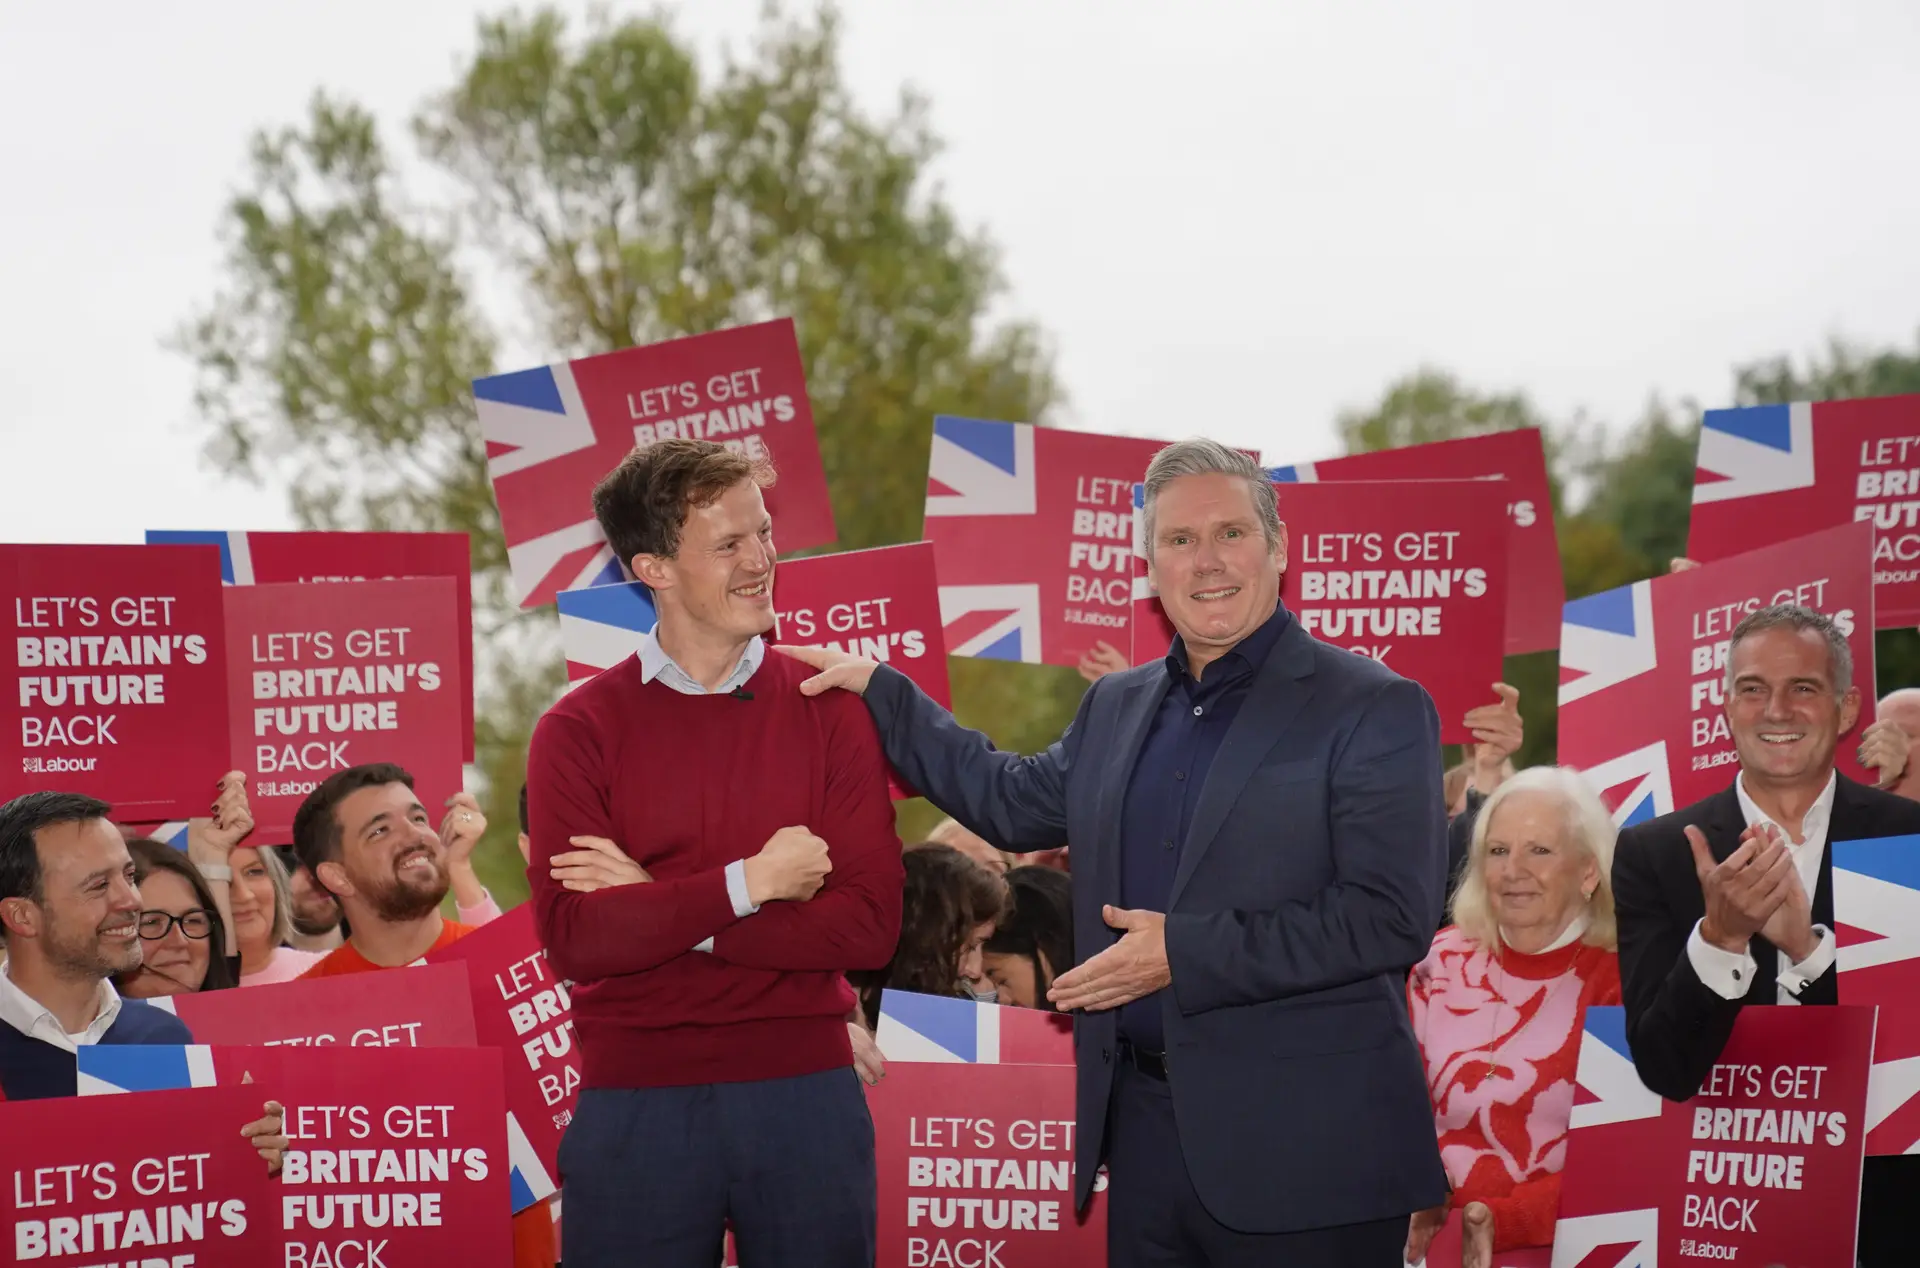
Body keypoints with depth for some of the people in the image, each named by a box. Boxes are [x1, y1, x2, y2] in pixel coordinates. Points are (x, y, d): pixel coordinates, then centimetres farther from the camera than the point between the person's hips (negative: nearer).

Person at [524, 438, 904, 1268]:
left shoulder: (830, 713, 2)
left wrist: (656, 917, -12)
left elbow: (870, 924, -7)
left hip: (805, 1097, 1)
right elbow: (574, 938, -11)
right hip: (637, 1106, -1)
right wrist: (746, 884, -16)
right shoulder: (579, 731, -1)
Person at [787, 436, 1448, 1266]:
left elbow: (1393, 916, -15)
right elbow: (1018, 802, 30)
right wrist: (876, 691, 27)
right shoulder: (1116, 707, 14)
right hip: (1145, 1130, 6)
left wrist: (1185, 952, -17)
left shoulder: (1373, 710, -7)